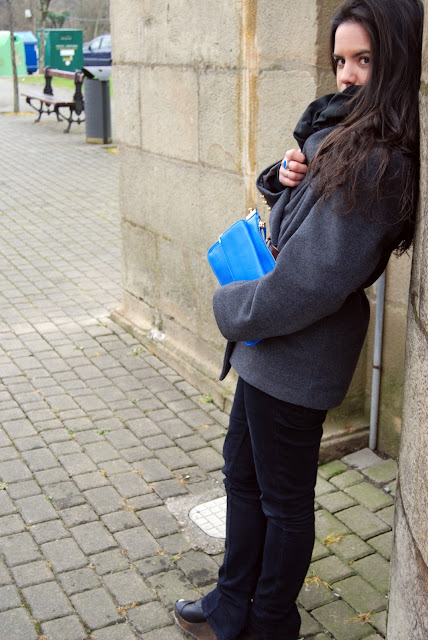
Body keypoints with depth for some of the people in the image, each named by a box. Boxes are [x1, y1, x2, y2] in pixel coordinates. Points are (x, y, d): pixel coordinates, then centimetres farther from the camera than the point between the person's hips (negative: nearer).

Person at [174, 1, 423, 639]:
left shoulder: (374, 164, -25)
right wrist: (286, 176, -6)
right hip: (271, 345, 10)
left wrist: (231, 306, -12)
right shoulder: (345, 137, 5)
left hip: (298, 356, -10)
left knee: (283, 501, 11)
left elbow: (311, 282, -29)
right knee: (243, 474, 22)